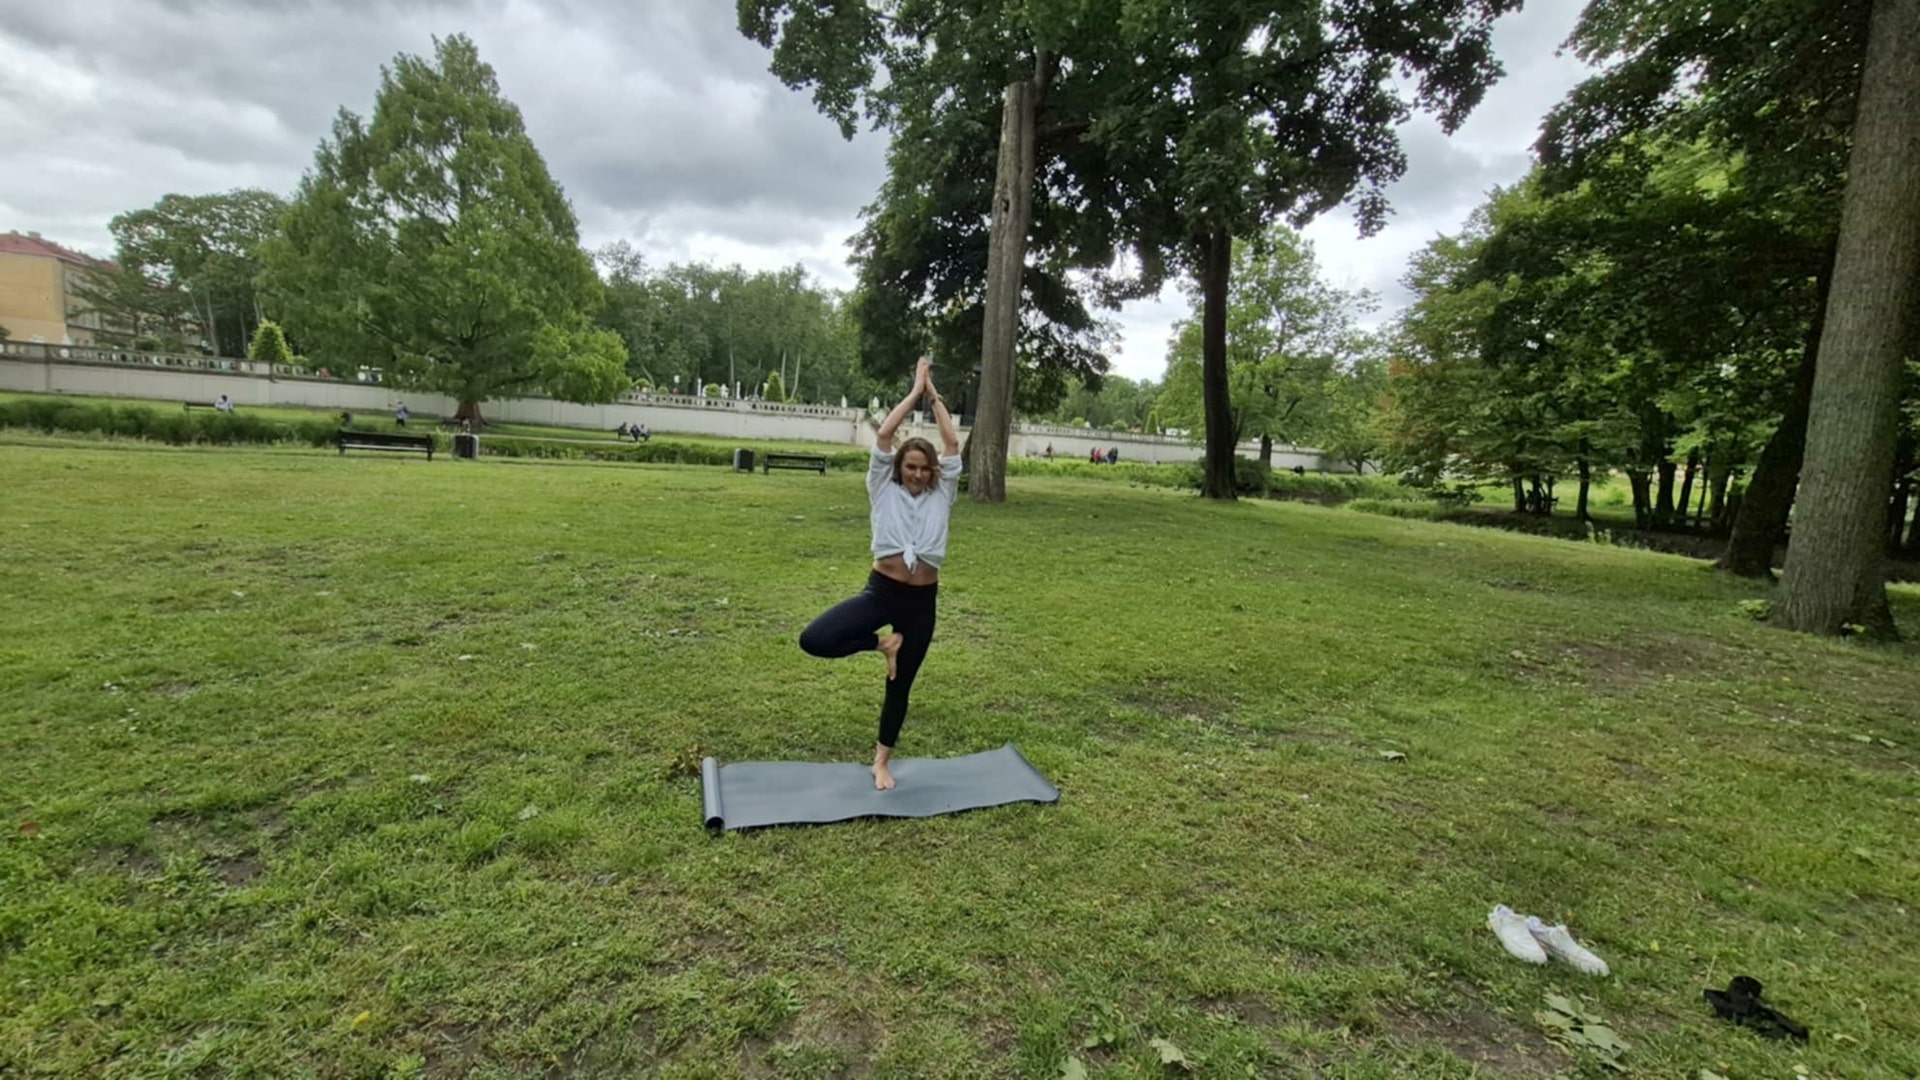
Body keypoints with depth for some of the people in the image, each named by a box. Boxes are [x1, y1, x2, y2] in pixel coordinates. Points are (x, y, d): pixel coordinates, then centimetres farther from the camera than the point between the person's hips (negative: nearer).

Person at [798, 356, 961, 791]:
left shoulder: (941, 494, 7)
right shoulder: (884, 489, 3)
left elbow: (953, 443, 2)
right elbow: (884, 434, -4)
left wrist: (934, 393, 7)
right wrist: (915, 390, 1)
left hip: (921, 601, 1)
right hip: (881, 591, -1)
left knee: (899, 686, 11)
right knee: (814, 640, -20)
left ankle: (881, 762, 31)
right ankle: (881, 643, 7)